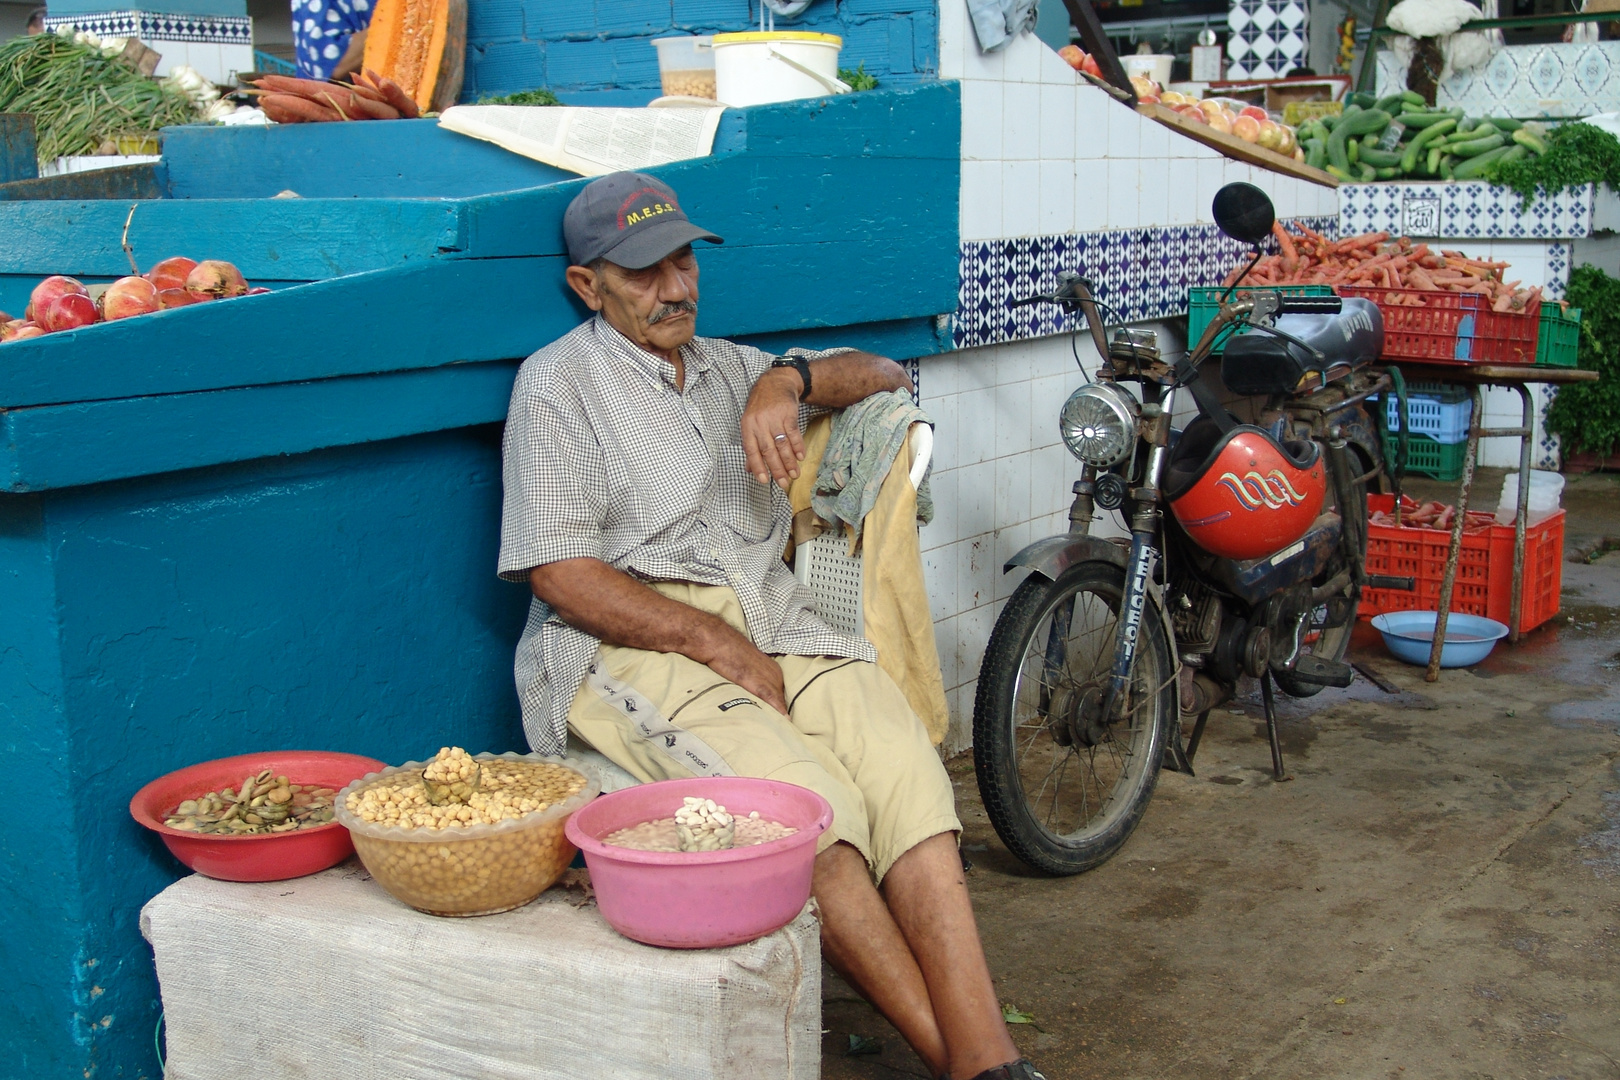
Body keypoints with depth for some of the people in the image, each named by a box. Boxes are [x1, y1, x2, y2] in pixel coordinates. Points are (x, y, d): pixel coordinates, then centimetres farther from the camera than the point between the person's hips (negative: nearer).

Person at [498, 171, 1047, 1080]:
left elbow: (885, 376, 27)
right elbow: (560, 574, -5)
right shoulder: (559, 381, 6)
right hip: (629, 643, -5)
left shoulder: (728, 367, 25)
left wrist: (790, 380, 4)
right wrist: (722, 648, -12)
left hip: (771, 622, 5)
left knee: (907, 773, -25)